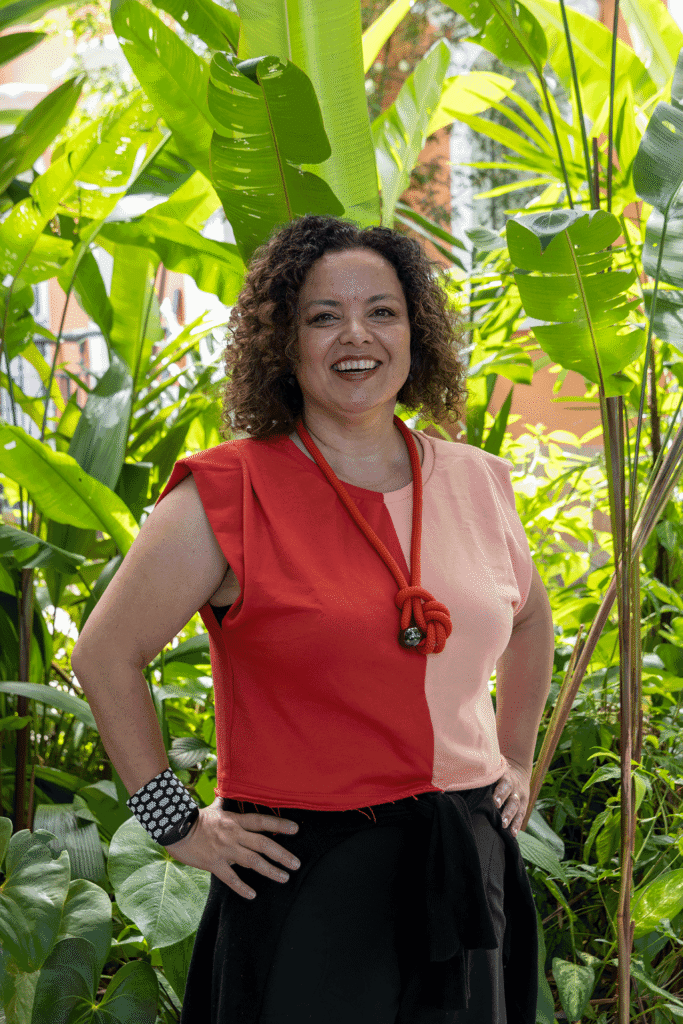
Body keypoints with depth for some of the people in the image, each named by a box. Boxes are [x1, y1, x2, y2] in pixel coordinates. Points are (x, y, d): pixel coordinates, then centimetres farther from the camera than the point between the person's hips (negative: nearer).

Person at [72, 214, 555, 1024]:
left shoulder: (476, 484, 6)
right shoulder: (227, 497, -9)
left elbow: (529, 620, 26)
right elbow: (104, 657, -4)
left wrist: (516, 760, 19)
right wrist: (177, 824, -5)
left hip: (465, 870, 5)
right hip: (305, 879, -5)